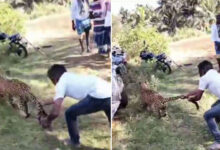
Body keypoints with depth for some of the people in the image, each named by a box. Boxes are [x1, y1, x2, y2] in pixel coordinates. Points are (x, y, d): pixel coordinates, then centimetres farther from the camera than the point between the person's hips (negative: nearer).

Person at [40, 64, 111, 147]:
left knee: (70, 114, 13)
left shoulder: (61, 83, 8)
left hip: (99, 96, -8)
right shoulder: (72, 78, 31)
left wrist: (48, 120, 20)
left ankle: (75, 141, 28)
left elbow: (55, 112, -1)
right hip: (109, 92, 8)